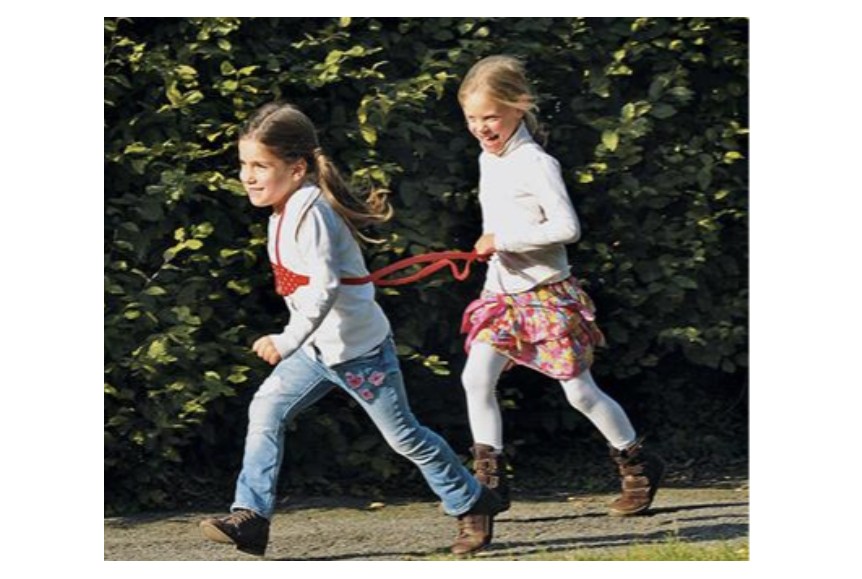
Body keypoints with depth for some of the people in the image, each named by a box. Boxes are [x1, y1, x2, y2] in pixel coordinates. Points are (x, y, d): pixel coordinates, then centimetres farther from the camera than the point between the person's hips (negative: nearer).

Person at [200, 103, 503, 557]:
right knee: (266, 409, -4)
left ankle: (472, 505, 22)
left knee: (403, 435, 4)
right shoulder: (286, 211, 5)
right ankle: (250, 518, -7)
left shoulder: (311, 214, -24)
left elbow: (324, 287, -33)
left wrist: (287, 342, -37)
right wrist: (294, 341, 21)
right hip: (319, 349, 9)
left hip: (359, 349, -9)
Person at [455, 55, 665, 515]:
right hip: (503, 293, 7)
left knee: (580, 392, 0)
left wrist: (503, 240, -24)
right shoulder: (488, 160, 8)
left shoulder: (535, 164, -18)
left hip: (547, 295, -7)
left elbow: (567, 227, -25)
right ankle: (489, 481, -8)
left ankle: (639, 468, 19)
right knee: (475, 378, -11)